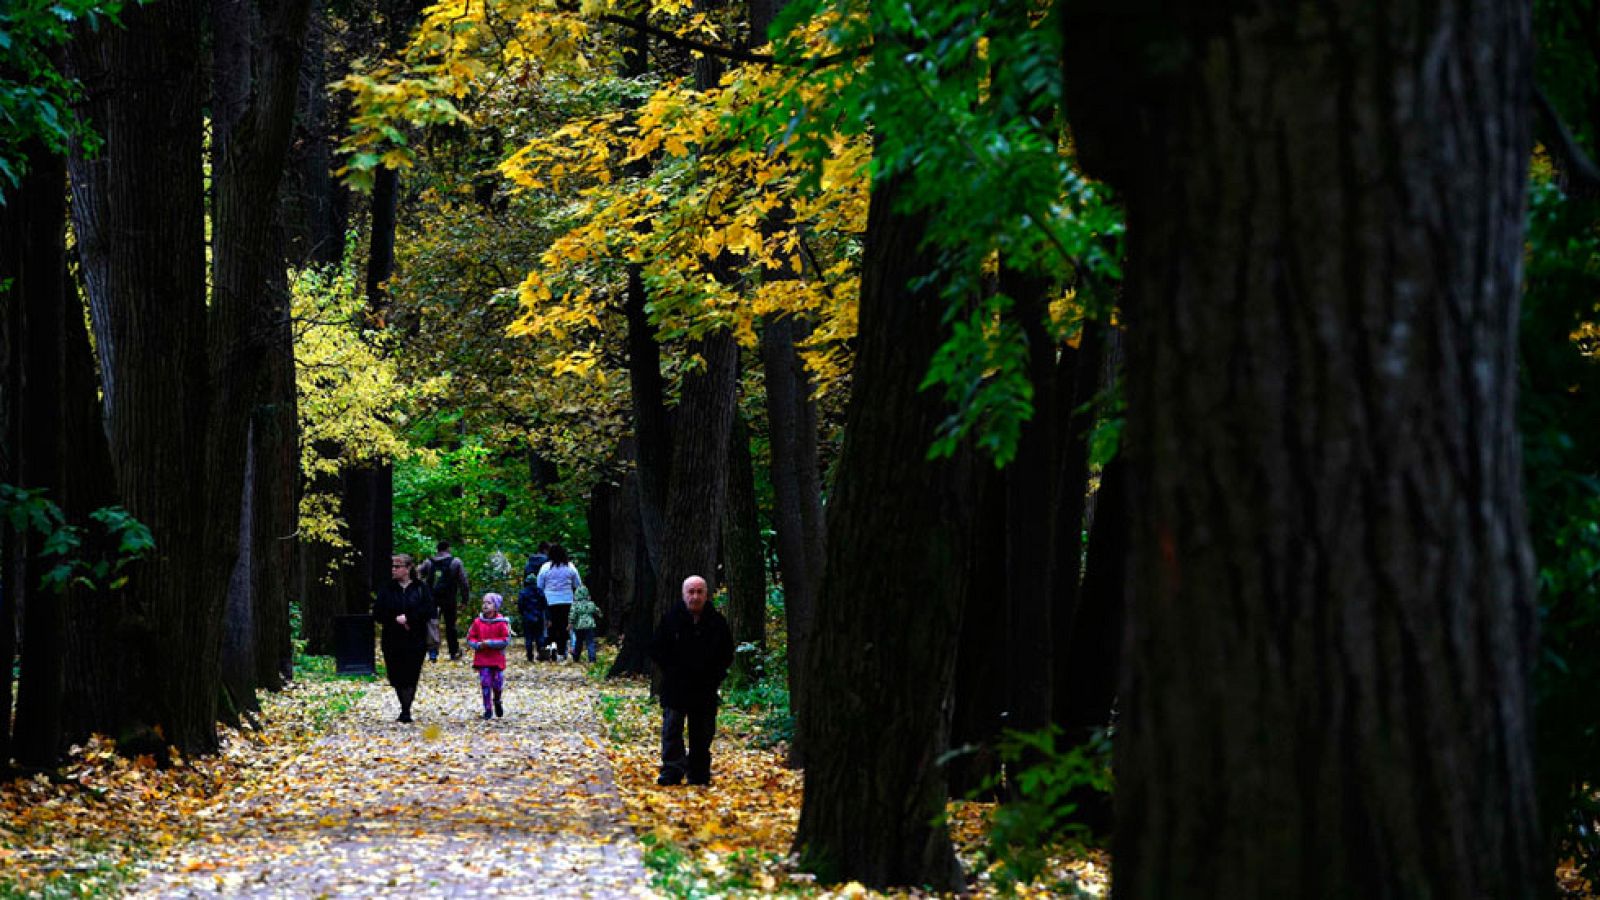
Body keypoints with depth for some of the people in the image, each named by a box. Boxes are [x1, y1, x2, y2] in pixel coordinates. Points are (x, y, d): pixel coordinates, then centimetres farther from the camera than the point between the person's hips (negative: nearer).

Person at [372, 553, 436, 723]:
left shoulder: (421, 588, 1)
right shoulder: (386, 589, 7)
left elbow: (429, 611, -8)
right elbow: (377, 613, 2)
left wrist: (408, 618, -16)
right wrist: (396, 619, -12)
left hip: (415, 641, -2)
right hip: (392, 641, 2)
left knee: (410, 676, -8)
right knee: (397, 677, 4)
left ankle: (406, 711, -8)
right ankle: (405, 709, 19)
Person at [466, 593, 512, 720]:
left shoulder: (501, 622, -5)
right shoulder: (478, 622, 3)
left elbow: (506, 640, -9)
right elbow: (470, 638, 7)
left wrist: (490, 643, -17)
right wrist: (478, 644, -13)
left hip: (497, 659, -2)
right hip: (482, 659, 2)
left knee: (498, 684, 2)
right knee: (485, 684, -1)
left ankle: (497, 700, 34)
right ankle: (488, 709, 8)